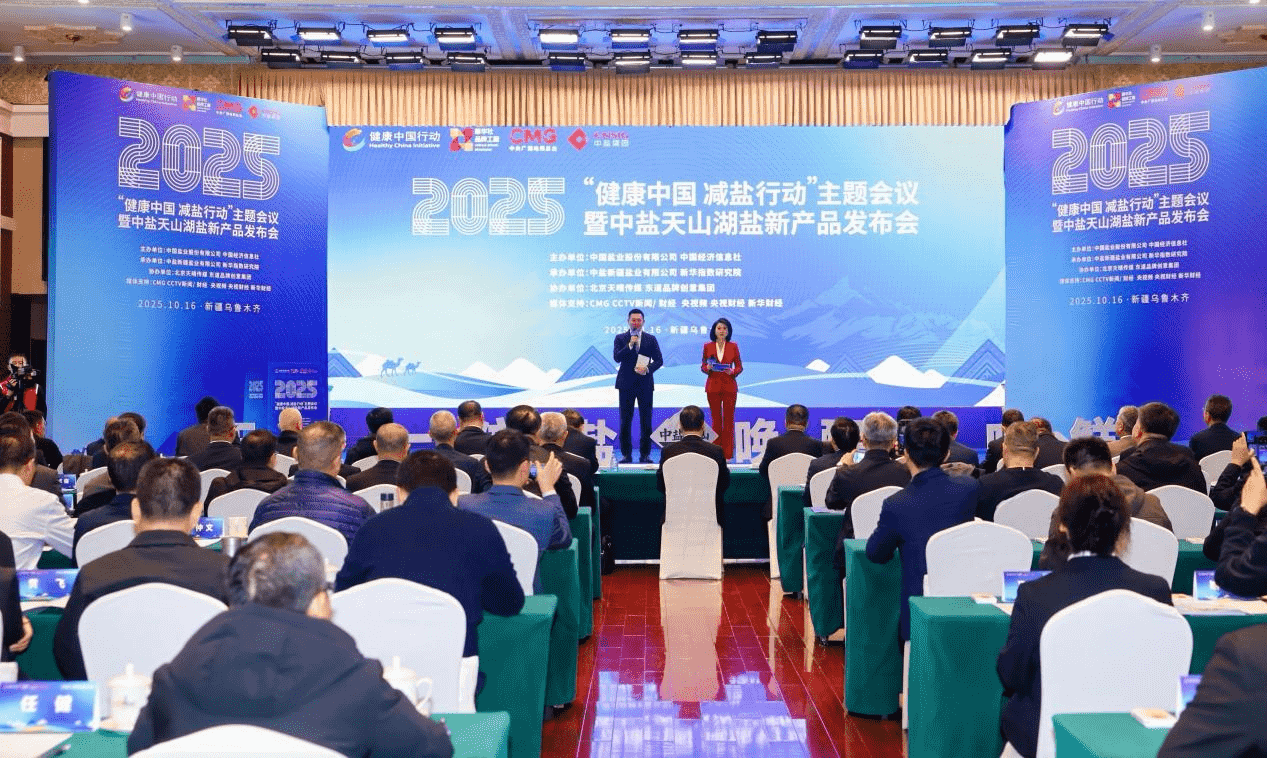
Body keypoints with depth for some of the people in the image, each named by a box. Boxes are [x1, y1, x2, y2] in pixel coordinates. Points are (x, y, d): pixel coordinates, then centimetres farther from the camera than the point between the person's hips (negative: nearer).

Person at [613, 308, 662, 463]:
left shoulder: (651, 339, 8)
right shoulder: (621, 338, 5)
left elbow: (659, 360, 4)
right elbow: (617, 357, -8)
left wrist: (647, 368, -13)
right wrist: (630, 344, -17)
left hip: (645, 384, 1)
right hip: (626, 384, -1)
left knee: (646, 421, 2)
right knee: (625, 421, 1)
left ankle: (645, 454, 9)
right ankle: (626, 454, 8)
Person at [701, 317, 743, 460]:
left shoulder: (733, 346, 3)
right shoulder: (707, 346, 4)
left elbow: (740, 367, 6)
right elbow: (702, 366, 9)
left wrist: (732, 371, -14)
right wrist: (707, 368, -13)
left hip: (729, 386, -1)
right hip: (713, 386, 1)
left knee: (729, 419, -1)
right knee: (716, 419, 4)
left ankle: (728, 453, 3)